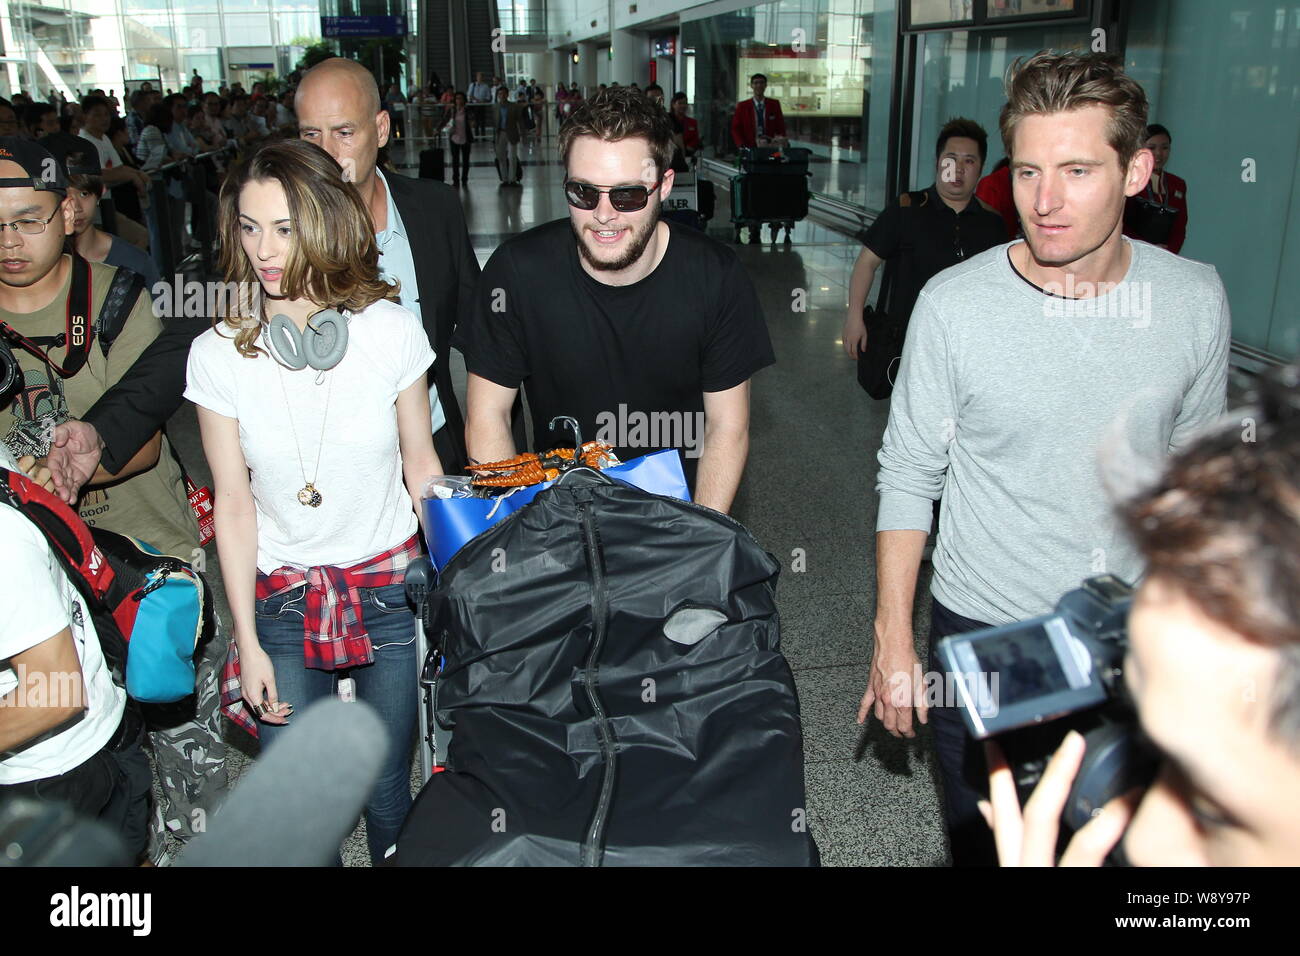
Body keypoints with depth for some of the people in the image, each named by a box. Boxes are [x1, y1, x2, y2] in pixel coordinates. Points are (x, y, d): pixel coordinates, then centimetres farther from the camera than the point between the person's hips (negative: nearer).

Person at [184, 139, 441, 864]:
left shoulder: (390, 329, -9)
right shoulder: (218, 354, -8)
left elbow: (421, 465, 0)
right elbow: (233, 504, -2)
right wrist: (248, 641, -1)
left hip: (391, 587, 0)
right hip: (282, 600, 1)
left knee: (388, 788, 10)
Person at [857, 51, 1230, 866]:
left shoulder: (1196, 300, -8)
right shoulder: (955, 304, -16)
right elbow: (908, 477, -8)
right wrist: (893, 641, -7)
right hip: (982, 638, -2)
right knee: (986, 844, 17)